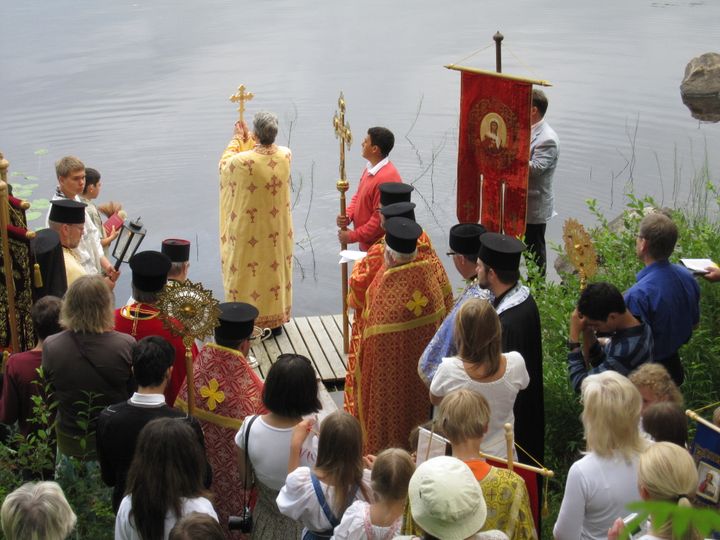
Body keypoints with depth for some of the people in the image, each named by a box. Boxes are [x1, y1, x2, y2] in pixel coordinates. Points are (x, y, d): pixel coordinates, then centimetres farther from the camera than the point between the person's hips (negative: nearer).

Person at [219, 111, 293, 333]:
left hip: (249, 233, -4)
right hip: (278, 231, 4)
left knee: (248, 271, 9)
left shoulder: (244, 161, -25)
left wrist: (237, 139, 10)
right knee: (277, 267, 17)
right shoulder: (286, 155, -11)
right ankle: (276, 319, 28)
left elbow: (224, 164, 0)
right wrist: (248, 139, 20)